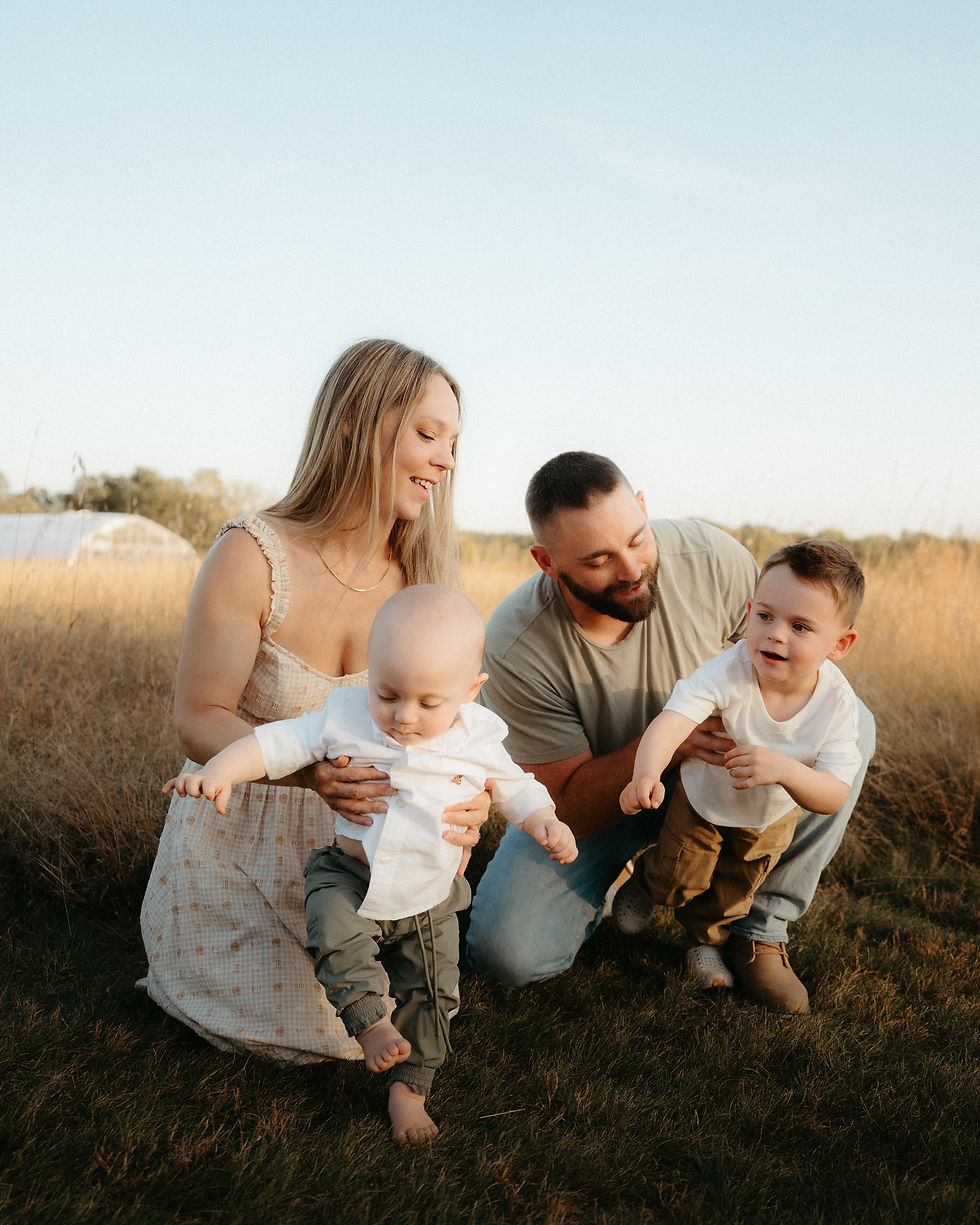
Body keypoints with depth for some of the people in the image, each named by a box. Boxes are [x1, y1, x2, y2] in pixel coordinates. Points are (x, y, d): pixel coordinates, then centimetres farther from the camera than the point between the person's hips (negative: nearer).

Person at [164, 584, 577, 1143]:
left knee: (431, 993, 7)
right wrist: (219, 772, -24)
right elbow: (279, 742, -11)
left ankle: (409, 1086, 27)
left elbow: (515, 787, 4)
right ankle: (370, 1021, -9)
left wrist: (547, 823, -14)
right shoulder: (345, 718, -14)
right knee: (337, 936, -30)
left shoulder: (477, 740, -10)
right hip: (348, 878, -1)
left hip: (429, 901, 1)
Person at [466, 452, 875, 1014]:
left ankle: (760, 922, -8)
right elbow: (567, 809, -26)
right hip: (598, 798, -2)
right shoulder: (516, 650, -31)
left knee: (851, 722, -21)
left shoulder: (713, 558, -25)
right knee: (506, 951, -23)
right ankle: (618, 875, 11)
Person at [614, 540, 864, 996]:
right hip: (702, 796, -2)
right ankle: (647, 878, 43)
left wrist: (784, 770, -56)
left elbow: (834, 795, -36)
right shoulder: (730, 672, -40)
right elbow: (673, 718, -54)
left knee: (736, 888, 22)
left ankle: (706, 937, 53)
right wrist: (647, 771, -73)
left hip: (772, 816, 3)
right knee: (681, 880, 7)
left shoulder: (837, 705, -34)